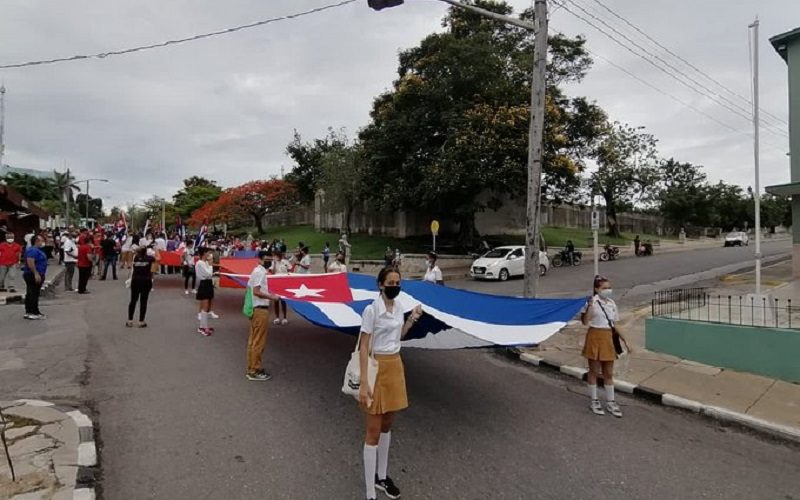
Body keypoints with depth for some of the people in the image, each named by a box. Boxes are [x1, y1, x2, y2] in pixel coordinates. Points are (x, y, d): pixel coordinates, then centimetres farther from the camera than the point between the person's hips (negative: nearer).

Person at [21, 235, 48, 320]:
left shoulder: (37, 250, 16)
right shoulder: (33, 250, -16)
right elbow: (30, 262, -26)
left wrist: (41, 275, 26)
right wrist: (36, 274, -28)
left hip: (35, 275, 11)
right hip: (33, 275, -11)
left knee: (30, 294, 13)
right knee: (33, 294, -8)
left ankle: (29, 312, 19)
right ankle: (34, 313, -7)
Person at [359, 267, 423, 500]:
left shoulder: (399, 306, 2)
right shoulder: (372, 310, -18)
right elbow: (363, 347, -18)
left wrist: (412, 319, 1)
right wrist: (364, 383, -22)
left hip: (396, 366, 7)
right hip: (377, 368, -7)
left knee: (387, 425, 19)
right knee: (373, 432, 2)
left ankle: (382, 476, 37)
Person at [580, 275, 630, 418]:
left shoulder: (612, 303, 8)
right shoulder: (592, 301, -10)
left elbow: (615, 324, 14)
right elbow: (584, 321, -18)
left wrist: (624, 340, 11)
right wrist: (588, 307, -32)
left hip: (608, 338, 5)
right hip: (595, 337, -5)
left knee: (608, 373, 12)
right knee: (594, 371, 7)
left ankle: (610, 402, 25)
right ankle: (594, 401, 21)